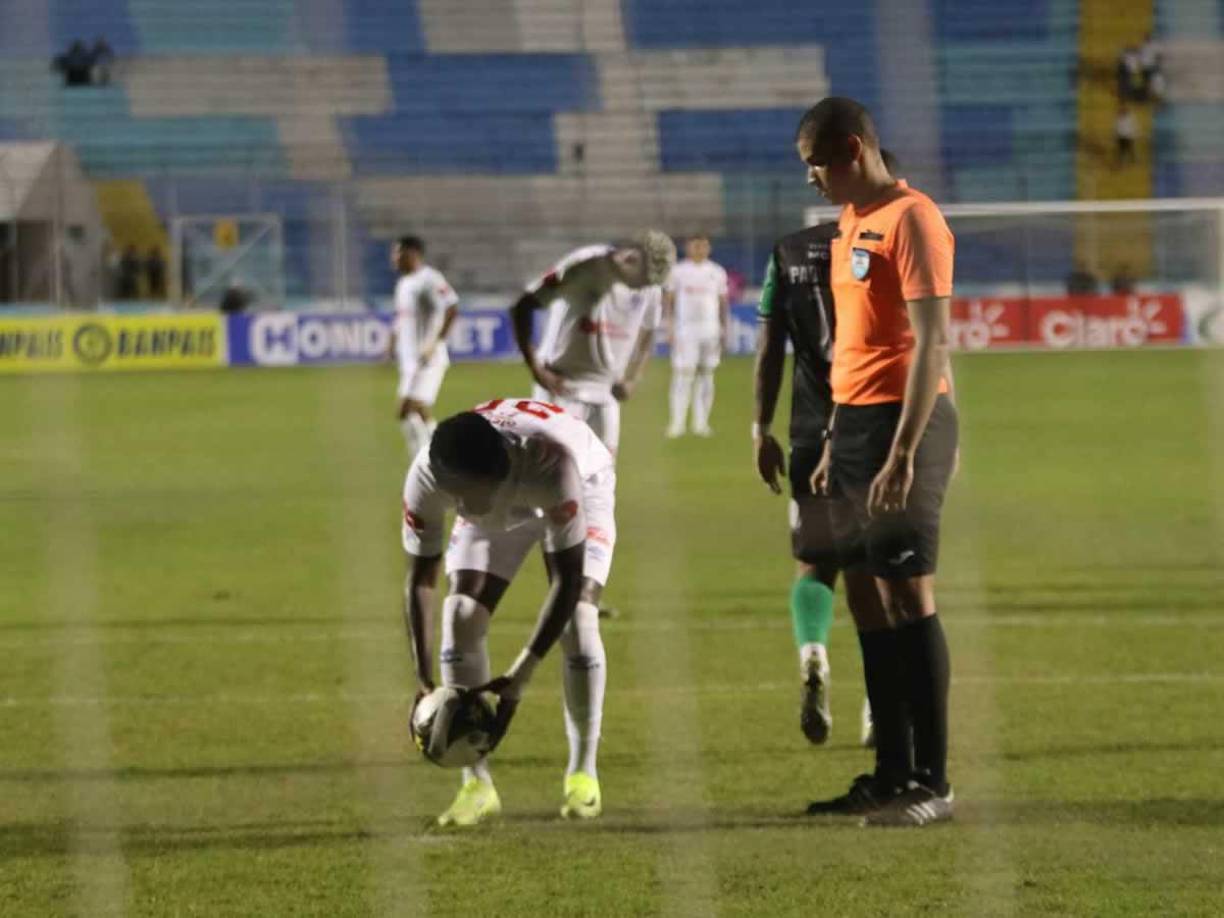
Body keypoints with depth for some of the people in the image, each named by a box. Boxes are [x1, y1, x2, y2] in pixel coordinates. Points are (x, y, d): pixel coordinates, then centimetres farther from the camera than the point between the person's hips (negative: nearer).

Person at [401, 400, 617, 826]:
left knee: (576, 620, -21)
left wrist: (519, 677, -44)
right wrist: (425, 682, -31)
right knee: (460, 617, -15)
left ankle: (583, 773, -1)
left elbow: (567, 578, -40)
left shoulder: (552, 463, -47)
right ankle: (476, 784, -7)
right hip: (498, 512, 3)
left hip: (582, 487, -3)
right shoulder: (426, 476, -36)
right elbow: (420, 579, -24)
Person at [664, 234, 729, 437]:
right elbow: (668, 300, 3)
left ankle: (701, 422, 7)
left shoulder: (717, 273, 9)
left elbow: (724, 303, 13)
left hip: (710, 329, 2)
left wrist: (724, 329, 6)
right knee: (683, 374, -8)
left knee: (706, 374, 2)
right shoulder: (678, 271, 3)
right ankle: (678, 422, -9)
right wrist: (669, 327, -4)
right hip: (685, 329, -2)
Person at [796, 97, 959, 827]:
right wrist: (836, 445, 21)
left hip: (902, 422, -9)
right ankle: (892, 775, 17)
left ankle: (933, 784, -6)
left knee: (907, 594, -8)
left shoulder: (911, 220, -12)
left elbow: (932, 342, -17)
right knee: (869, 601, 10)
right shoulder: (853, 223, 17)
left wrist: (903, 453, -22)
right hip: (855, 421, 9)